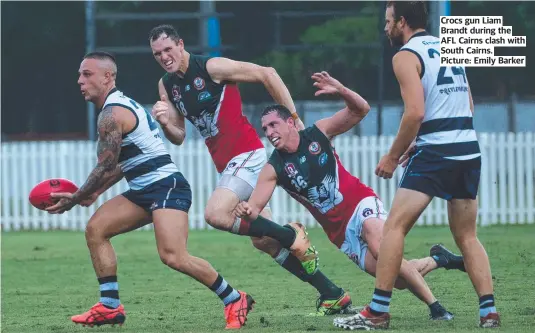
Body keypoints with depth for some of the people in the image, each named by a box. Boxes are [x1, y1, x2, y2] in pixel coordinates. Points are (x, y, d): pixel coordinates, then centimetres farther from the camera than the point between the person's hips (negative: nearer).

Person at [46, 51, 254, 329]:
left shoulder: (112, 115, -14)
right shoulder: (121, 105, 18)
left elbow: (106, 167, -14)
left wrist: (75, 199, -4)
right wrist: (95, 193, 23)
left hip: (166, 187, -11)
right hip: (145, 191, 11)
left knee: (173, 256, -23)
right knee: (96, 229, 4)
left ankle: (234, 301, -11)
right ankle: (110, 307, 4)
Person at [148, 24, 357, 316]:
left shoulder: (211, 67, -14)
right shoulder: (166, 86, 8)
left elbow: (266, 74, -11)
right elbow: (178, 137, 11)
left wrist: (292, 117, -13)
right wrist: (165, 123, -12)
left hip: (247, 155, -8)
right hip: (226, 164, 8)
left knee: (215, 214, -28)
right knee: (263, 241, 7)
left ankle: (292, 235, -11)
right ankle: (333, 295, 13)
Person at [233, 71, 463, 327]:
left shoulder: (318, 133, -7)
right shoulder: (273, 169, -6)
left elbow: (361, 110, -10)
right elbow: (255, 206, -14)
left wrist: (340, 90, -30)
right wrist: (247, 211, -39)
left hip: (361, 204, -2)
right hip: (340, 230, 3)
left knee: (379, 246, -34)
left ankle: (435, 307, -25)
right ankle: (438, 260, 26)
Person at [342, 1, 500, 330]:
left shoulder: (407, 55, -5)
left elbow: (415, 113, -16)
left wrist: (393, 156, -5)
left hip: (436, 154, -7)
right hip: (470, 151, 7)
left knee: (395, 227, -3)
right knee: (467, 237, 13)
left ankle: (378, 312, -8)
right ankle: (489, 312, 2)